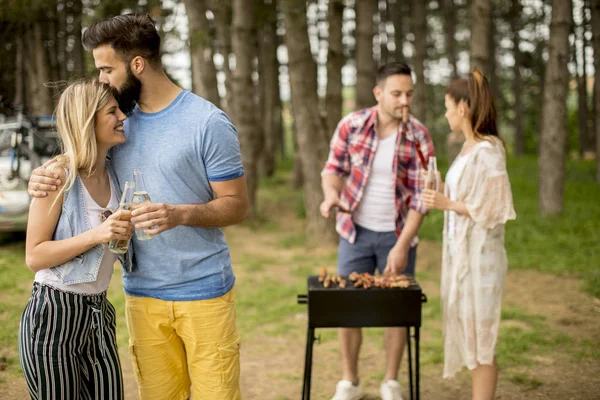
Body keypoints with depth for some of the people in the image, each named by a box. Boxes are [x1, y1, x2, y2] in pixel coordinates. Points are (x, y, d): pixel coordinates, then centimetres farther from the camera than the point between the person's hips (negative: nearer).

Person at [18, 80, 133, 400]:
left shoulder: (114, 174, 6)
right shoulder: (59, 175, -13)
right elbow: (34, 257, -15)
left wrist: (123, 233, 2)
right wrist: (96, 235, -24)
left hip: (98, 313, 6)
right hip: (54, 316, -6)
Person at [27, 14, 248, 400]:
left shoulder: (208, 122, -9)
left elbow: (237, 205, -8)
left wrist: (182, 214, -27)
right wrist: (46, 179, -5)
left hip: (205, 292, -4)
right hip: (143, 294, 5)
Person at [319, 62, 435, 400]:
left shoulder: (419, 137, -12)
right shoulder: (351, 125, -9)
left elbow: (421, 197, -11)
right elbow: (334, 168, 2)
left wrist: (402, 246, -16)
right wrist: (331, 193, -21)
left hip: (397, 234, -1)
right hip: (355, 231, 1)